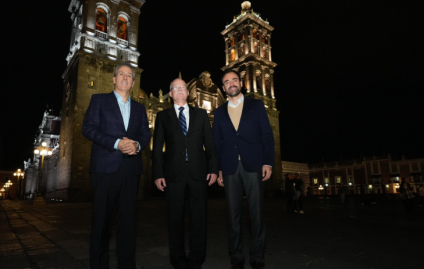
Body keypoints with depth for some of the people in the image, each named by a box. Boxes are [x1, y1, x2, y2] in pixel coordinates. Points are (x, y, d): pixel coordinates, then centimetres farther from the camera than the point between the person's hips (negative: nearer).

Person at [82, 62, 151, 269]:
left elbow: (146, 134, 11)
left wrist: (137, 145, -12)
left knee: (128, 218, 7)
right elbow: (88, 128, -3)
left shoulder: (139, 108, 19)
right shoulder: (99, 100, 9)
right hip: (105, 167, -3)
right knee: (101, 219, 5)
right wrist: (116, 143, -15)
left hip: (131, 168, 3)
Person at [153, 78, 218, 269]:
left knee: (199, 218, 5)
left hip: (198, 173, 1)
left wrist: (213, 168, -1)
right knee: (175, 219, 7)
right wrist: (158, 174, -3)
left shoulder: (201, 114, 13)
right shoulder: (163, 116, 11)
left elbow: (210, 143, 8)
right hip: (174, 173, 0)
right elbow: (157, 147, 5)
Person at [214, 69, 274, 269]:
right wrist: (218, 169, 3)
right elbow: (217, 143, 11)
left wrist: (268, 162, -7)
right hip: (230, 168, 2)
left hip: (253, 165, -1)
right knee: (233, 213, 6)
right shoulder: (219, 112, 15)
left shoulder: (256, 105, 9)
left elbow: (267, 136, 3)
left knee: (256, 213, 2)